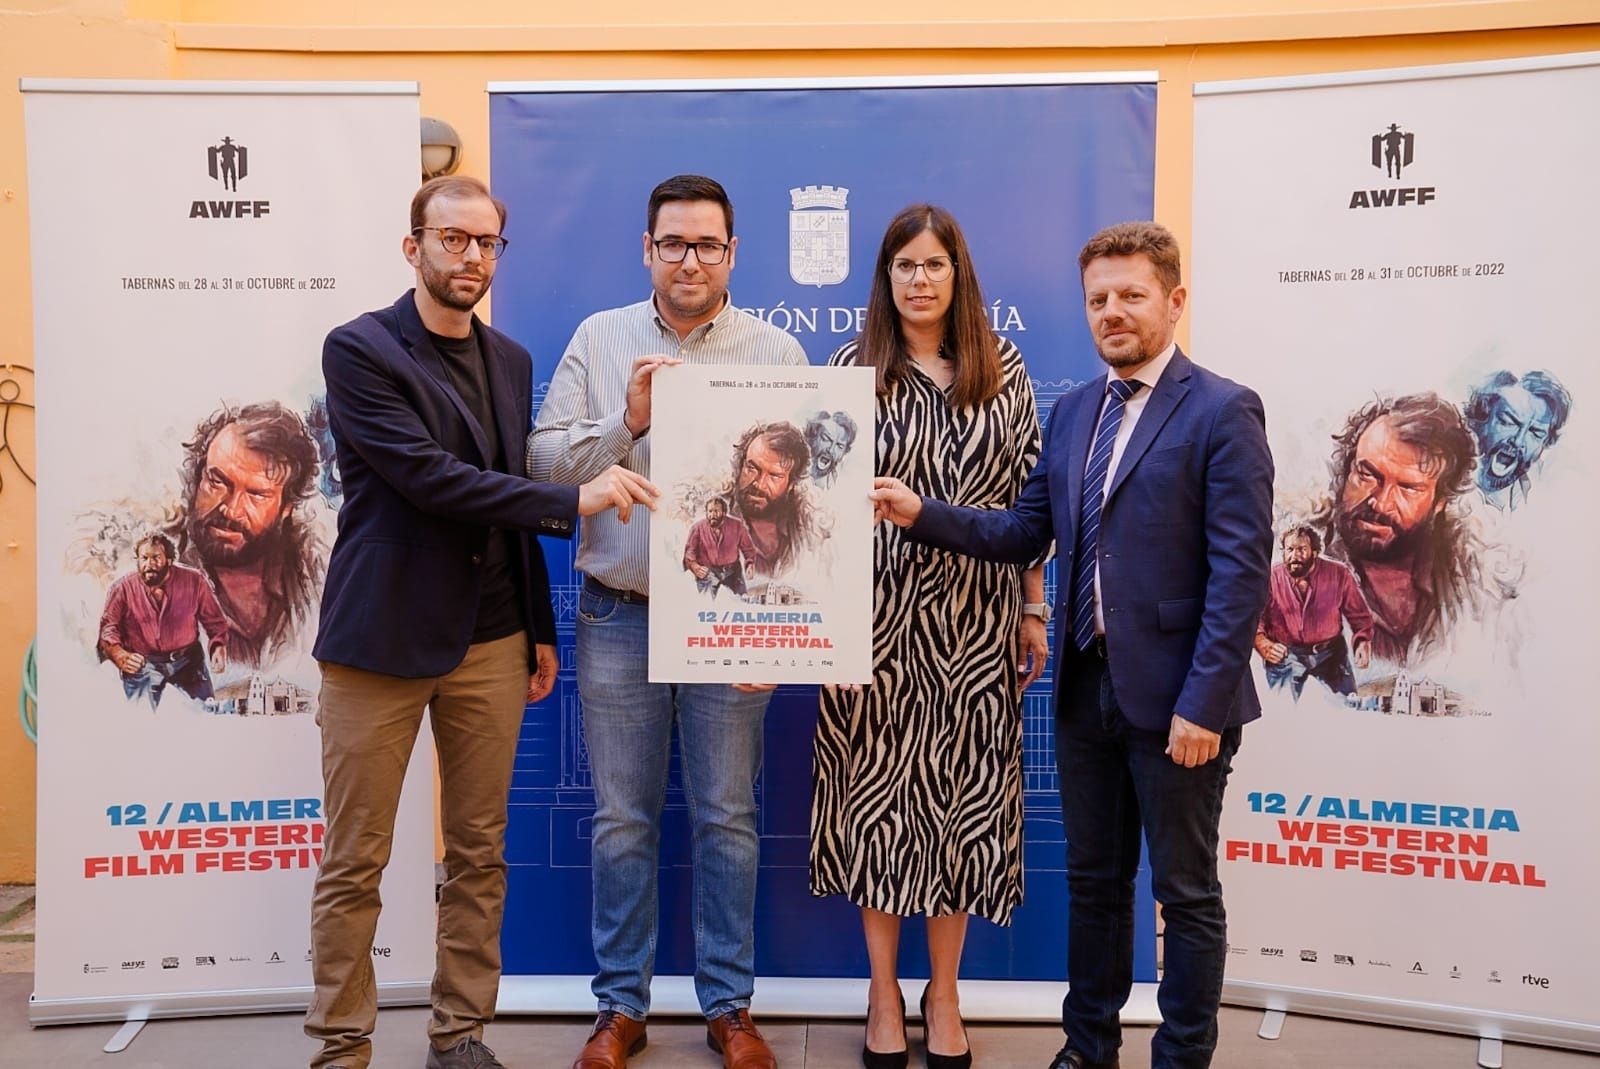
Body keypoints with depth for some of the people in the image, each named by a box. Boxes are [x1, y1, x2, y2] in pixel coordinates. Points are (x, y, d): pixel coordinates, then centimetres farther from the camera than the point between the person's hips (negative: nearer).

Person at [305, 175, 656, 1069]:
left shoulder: (512, 361, 12)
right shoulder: (361, 350, -5)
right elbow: (427, 475, -17)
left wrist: (541, 629, 15)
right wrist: (573, 500, -22)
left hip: (491, 639, 5)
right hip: (383, 637, -5)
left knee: (480, 853, 10)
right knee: (354, 862, 5)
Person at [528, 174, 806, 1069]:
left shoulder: (777, 352, 1)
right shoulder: (598, 340, 6)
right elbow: (543, 461, 0)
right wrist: (627, 422, -15)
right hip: (619, 617, 1)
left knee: (728, 819, 10)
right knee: (623, 819, 11)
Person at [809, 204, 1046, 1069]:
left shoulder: (1003, 373, 6)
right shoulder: (852, 370, 1)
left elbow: (1031, 499, 7)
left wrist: (1034, 610, 5)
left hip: (975, 621, 1)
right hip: (878, 616, -1)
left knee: (961, 793, 8)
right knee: (878, 789, 6)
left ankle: (944, 996, 25)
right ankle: (883, 992, 25)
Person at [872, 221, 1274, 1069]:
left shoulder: (1222, 412, -10)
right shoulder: (1073, 410, 11)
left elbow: (1241, 571, -15)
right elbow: (1027, 532, 8)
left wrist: (1204, 703, -18)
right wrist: (921, 514, -3)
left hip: (1172, 695, -6)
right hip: (1084, 688, 6)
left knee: (1185, 893, 10)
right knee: (1093, 880, 18)